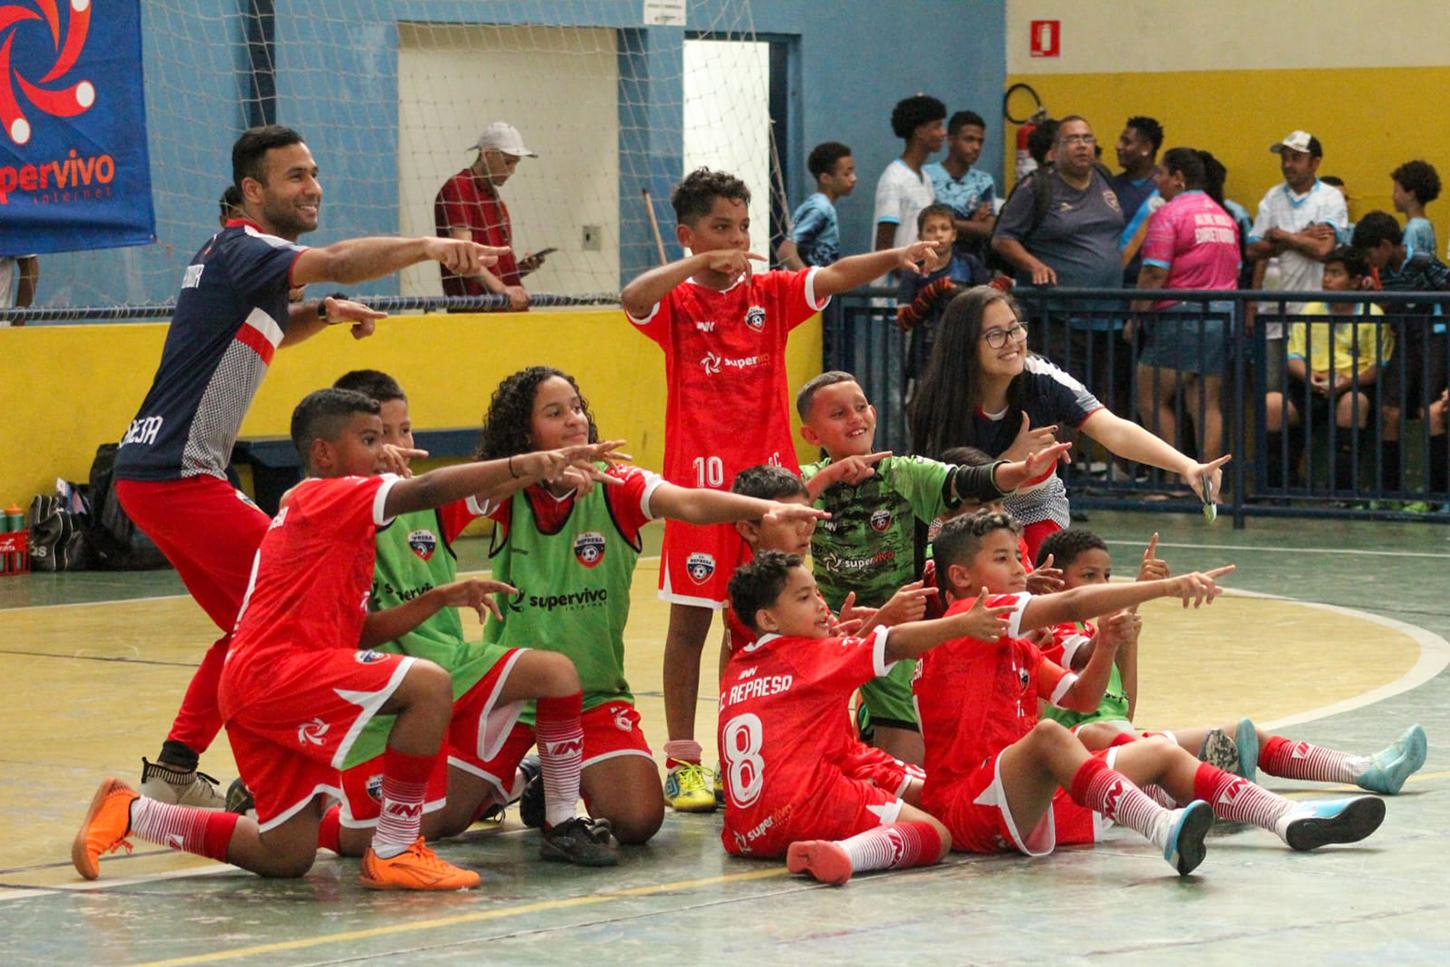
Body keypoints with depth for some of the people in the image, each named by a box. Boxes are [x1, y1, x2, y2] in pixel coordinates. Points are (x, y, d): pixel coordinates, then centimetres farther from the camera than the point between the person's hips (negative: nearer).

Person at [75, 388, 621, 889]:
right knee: (429, 685, -23)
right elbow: (425, 492, -19)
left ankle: (130, 813, 19)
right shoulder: (328, 497, -3)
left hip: (251, 690, 10)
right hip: (276, 670, -10)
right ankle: (393, 855, -19)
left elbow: (359, 629, 23)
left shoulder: (319, 515, 26)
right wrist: (523, 466, -28)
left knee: (288, 857, 12)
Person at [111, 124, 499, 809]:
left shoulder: (237, 256, 17)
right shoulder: (244, 250, -13)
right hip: (178, 475, -10)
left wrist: (322, 312, 18)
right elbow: (340, 262, -33)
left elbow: (260, 330, 37)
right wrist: (430, 247, -46)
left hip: (151, 474, 10)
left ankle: (171, 774, 18)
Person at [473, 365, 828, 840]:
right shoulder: (506, 494, -6)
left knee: (639, 820, -18)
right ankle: (511, 780, 28)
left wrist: (766, 508, -46)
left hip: (594, 693, 0)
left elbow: (688, 503, -25)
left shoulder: (614, 489, -7)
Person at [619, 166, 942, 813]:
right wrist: (702, 263, -28)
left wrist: (896, 256, -24)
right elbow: (633, 298, -22)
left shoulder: (771, 293, 8)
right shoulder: (678, 302, 0)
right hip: (700, 478, -3)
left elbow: (837, 276, -7)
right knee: (690, 620, 1)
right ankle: (683, 763, 7)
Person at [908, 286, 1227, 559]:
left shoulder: (1044, 382, -24)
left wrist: (1186, 466, -50)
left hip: (1038, 509, 1)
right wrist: (1013, 457, -32)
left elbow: (1113, 431, -36)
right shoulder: (942, 401, -23)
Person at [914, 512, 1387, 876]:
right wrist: (1165, 586, -22)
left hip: (1033, 804, 10)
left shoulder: (1015, 648, 26)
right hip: (968, 808, -10)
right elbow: (1070, 606, -17)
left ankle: (1290, 818, -8)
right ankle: (1164, 830, -63)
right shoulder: (972, 616, -6)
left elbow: (1081, 698, 22)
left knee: (1160, 752, 10)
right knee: (1048, 733, -38)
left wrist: (1108, 643, 4)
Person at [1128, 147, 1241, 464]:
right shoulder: (1224, 216, 17)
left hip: (1182, 316, -8)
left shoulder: (1168, 215, -7)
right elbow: (1235, 271, 20)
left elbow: (1154, 274, -14)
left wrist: (1135, 316, -8)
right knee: (1207, 406, 6)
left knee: (1150, 399, 2)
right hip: (1223, 316, 8)